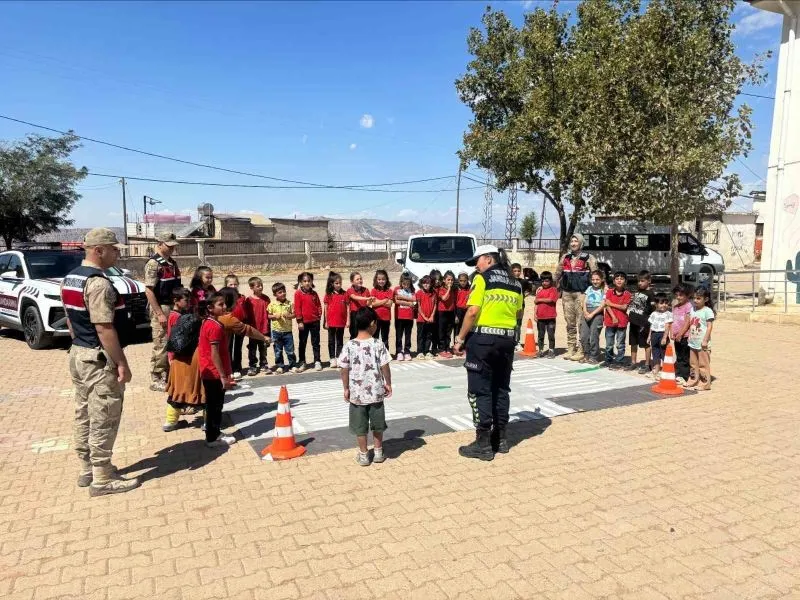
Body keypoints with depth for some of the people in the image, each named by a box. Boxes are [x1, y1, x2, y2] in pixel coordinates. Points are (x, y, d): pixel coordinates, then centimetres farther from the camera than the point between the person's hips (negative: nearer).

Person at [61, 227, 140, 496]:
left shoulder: (69, 279, 10)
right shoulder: (98, 283, -22)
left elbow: (70, 319, 17)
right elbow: (104, 328, -24)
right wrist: (121, 363, -19)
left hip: (78, 354, 10)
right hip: (100, 359, -10)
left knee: (84, 415, 18)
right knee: (103, 420, 0)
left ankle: (87, 469, 30)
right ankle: (102, 479, 9)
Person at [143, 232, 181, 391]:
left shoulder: (172, 262, 12)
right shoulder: (153, 263, -13)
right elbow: (149, 291, -17)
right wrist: (159, 314, -20)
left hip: (174, 308, 8)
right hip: (161, 308, -8)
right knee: (161, 345, -3)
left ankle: (168, 376, 24)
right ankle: (156, 380, 7)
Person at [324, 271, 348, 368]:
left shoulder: (344, 294, 0)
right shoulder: (328, 294, -3)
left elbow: (346, 308, 3)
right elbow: (326, 308, 0)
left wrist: (347, 320, -1)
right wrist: (325, 322, -2)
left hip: (341, 322, 1)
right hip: (331, 322, -1)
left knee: (340, 341, 10)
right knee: (331, 341, 7)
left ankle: (339, 358, 17)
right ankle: (332, 359, 14)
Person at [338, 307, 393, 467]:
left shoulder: (349, 346, -10)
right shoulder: (378, 344, -11)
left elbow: (345, 369, -6)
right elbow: (385, 367, -7)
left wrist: (346, 388, 5)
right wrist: (388, 384, 7)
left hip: (357, 393, 0)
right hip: (376, 391, 0)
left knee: (360, 426, 12)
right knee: (377, 423, 17)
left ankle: (363, 455, 22)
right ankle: (379, 452, 28)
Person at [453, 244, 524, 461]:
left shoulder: (482, 278, -7)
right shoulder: (515, 283, 11)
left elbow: (473, 312, -14)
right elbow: (519, 313, 15)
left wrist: (461, 337, -6)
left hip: (483, 338, -6)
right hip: (507, 340, 7)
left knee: (480, 390, 0)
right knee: (501, 389, 15)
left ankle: (483, 444, 2)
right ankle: (500, 438, 22)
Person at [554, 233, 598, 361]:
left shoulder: (588, 258, -1)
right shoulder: (565, 258, 13)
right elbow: (558, 274, 19)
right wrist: (559, 288, 18)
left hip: (581, 293, -5)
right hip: (567, 293, 5)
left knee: (581, 322, -6)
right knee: (570, 323, 10)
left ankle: (581, 350, -2)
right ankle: (570, 349, 18)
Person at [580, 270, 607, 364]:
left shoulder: (604, 290, 2)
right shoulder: (589, 288, 17)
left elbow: (602, 305, -7)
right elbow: (584, 301, 11)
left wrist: (592, 314, -14)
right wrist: (585, 312, -6)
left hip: (597, 313, -5)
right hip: (587, 313, 5)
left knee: (593, 337, -9)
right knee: (583, 336, 1)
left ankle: (594, 357, 2)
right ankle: (587, 355, 16)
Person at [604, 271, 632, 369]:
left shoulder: (627, 294, -1)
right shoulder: (610, 292, 2)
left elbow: (624, 307, -10)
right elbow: (607, 306, -6)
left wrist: (611, 304, -11)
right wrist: (613, 317, -15)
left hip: (622, 322, -1)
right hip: (610, 320, 1)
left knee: (620, 344, 4)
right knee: (609, 344, 9)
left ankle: (618, 361, 13)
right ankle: (608, 360, 20)